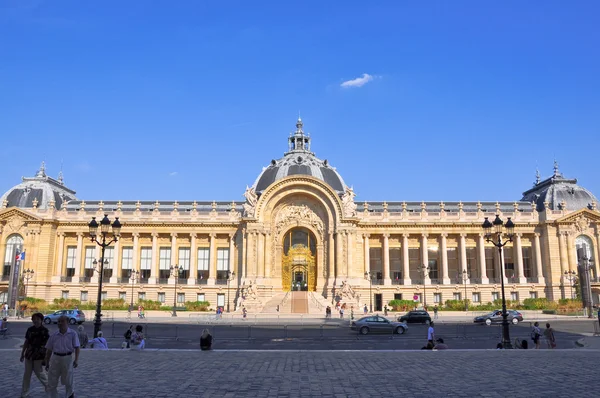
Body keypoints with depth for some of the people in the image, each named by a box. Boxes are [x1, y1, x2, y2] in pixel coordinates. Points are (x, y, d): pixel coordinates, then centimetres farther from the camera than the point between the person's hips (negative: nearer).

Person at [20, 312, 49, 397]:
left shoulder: (45, 331, -11)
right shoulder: (30, 329, 3)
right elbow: (26, 342, 12)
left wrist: (46, 357, -11)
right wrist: (22, 353, 13)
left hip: (39, 356, -4)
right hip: (29, 355, 5)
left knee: (40, 373, 4)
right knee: (27, 374, 9)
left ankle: (48, 385, 30)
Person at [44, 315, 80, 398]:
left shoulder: (72, 334, -5)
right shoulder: (54, 336, 3)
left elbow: (77, 347, -6)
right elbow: (49, 350, 11)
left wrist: (76, 359, -16)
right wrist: (47, 363, 11)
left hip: (67, 358, -3)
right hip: (55, 358, 3)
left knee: (67, 380, 7)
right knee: (52, 381, 6)